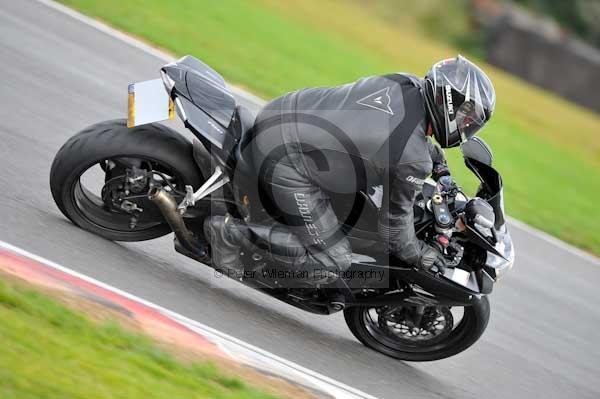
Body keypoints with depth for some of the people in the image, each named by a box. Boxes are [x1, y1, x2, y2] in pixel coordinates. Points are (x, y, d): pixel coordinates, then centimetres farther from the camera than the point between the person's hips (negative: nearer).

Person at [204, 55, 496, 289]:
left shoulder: (406, 84, 3)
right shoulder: (415, 161, -18)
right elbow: (394, 220, -4)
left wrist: (439, 165, 29)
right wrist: (418, 255, 12)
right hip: (284, 164, -9)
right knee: (331, 262, -2)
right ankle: (232, 233, -5)